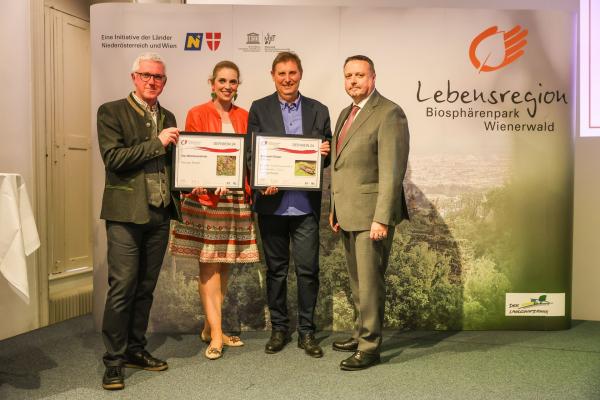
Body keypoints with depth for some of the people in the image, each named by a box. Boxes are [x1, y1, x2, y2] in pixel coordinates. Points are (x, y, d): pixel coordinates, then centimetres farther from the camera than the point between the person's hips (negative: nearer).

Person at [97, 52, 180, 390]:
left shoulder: (168, 117, 16)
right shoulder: (112, 112, 0)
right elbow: (113, 158, -13)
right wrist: (156, 143, -14)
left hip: (159, 214, 5)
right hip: (126, 213, -5)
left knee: (146, 287, 12)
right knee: (122, 287, -4)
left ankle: (136, 350, 24)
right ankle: (114, 360, 8)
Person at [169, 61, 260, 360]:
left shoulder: (244, 117, 11)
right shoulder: (197, 114, 2)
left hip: (237, 196, 4)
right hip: (206, 195, -4)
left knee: (224, 263, 9)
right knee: (209, 264, -3)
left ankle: (210, 326, 23)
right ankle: (216, 334, 3)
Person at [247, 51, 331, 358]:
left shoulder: (318, 111, 9)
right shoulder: (259, 109, 6)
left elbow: (326, 156, 13)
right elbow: (251, 152, 1)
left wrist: (325, 153, -11)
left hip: (305, 203, 1)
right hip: (272, 202, 0)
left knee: (308, 270, 3)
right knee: (276, 269, 11)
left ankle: (306, 332, 18)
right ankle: (279, 329, 25)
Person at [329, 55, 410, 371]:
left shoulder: (389, 114, -11)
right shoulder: (345, 114, 16)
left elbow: (392, 171, -17)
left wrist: (382, 218, -21)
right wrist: (335, 209, 17)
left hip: (371, 215, -8)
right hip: (348, 214, 8)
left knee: (370, 282, -1)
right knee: (357, 282, 18)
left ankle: (369, 347, 12)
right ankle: (361, 334, 33)